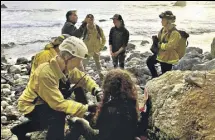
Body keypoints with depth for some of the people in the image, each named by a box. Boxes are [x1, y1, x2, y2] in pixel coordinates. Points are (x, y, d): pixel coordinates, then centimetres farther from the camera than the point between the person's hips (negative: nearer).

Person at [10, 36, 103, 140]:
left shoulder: (66, 66, -12)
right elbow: (58, 103, -38)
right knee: (58, 115, -33)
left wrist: (97, 91, -21)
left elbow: (83, 78, -2)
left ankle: (21, 129, 43)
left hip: (43, 102, 9)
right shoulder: (46, 72, -36)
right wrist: (86, 108, -41)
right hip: (31, 105, -9)